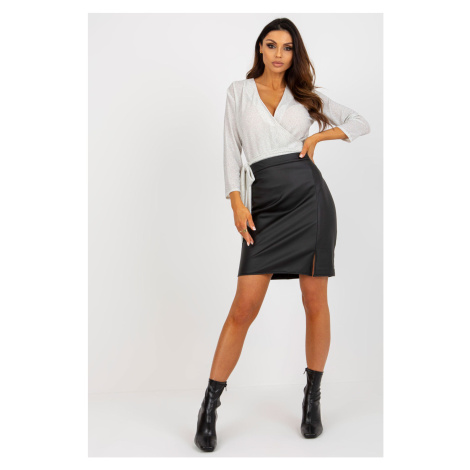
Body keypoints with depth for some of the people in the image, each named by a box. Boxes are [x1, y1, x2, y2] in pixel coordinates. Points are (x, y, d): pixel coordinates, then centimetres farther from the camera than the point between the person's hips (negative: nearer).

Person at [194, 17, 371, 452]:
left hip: (310, 197, 1)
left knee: (315, 302, 4)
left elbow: (361, 123, 18)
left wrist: (321, 135, 1)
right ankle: (210, 407, 6)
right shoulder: (240, 90, 13)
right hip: (265, 204, -1)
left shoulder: (305, 94, 14)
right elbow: (232, 150, 7)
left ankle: (312, 400, 22)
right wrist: (237, 204, -4)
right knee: (244, 307, -6)